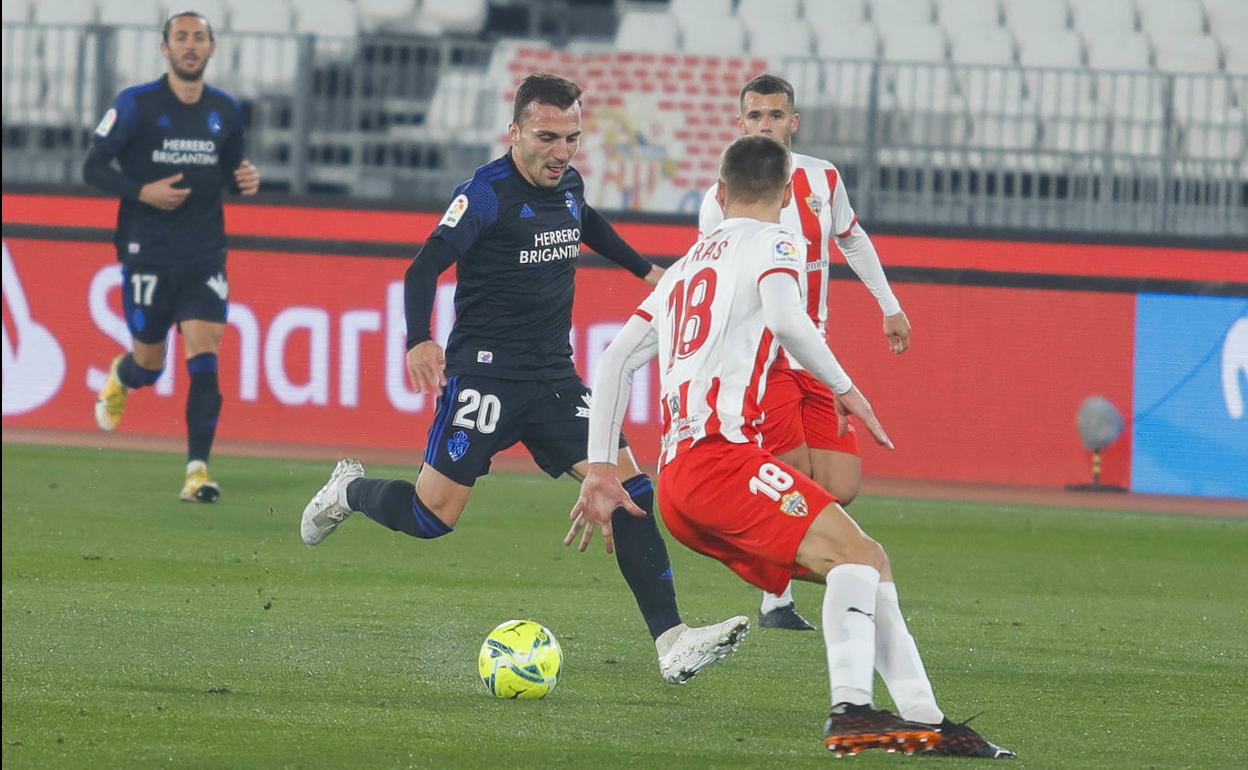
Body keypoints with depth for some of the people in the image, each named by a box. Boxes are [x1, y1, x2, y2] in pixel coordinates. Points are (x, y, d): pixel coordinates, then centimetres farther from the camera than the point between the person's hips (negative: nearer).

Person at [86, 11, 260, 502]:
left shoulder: (226, 111, 6)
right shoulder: (136, 105, -6)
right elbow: (93, 168, -4)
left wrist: (246, 179, -4)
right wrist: (143, 192, -19)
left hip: (205, 257, 2)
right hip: (148, 255, -2)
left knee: (204, 359, -12)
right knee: (150, 365, 8)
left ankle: (197, 471, -12)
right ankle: (119, 379, 46)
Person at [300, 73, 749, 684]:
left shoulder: (568, 185, 7)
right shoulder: (487, 193, -14)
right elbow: (424, 268, -22)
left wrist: (644, 270, 37)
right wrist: (419, 341, -38)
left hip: (554, 379, 6)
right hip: (486, 374, -6)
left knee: (630, 489, -10)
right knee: (431, 516, -6)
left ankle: (671, 644, -13)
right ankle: (351, 491, 29)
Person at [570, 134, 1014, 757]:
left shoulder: (684, 267, 28)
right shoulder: (771, 243, 5)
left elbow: (616, 359, 24)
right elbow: (785, 319, -17)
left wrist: (600, 470, 23)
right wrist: (844, 388, -5)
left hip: (676, 480, 8)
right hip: (720, 455, -8)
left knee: (869, 567, 9)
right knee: (857, 555, -20)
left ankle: (928, 723, 1)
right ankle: (851, 712, -39)